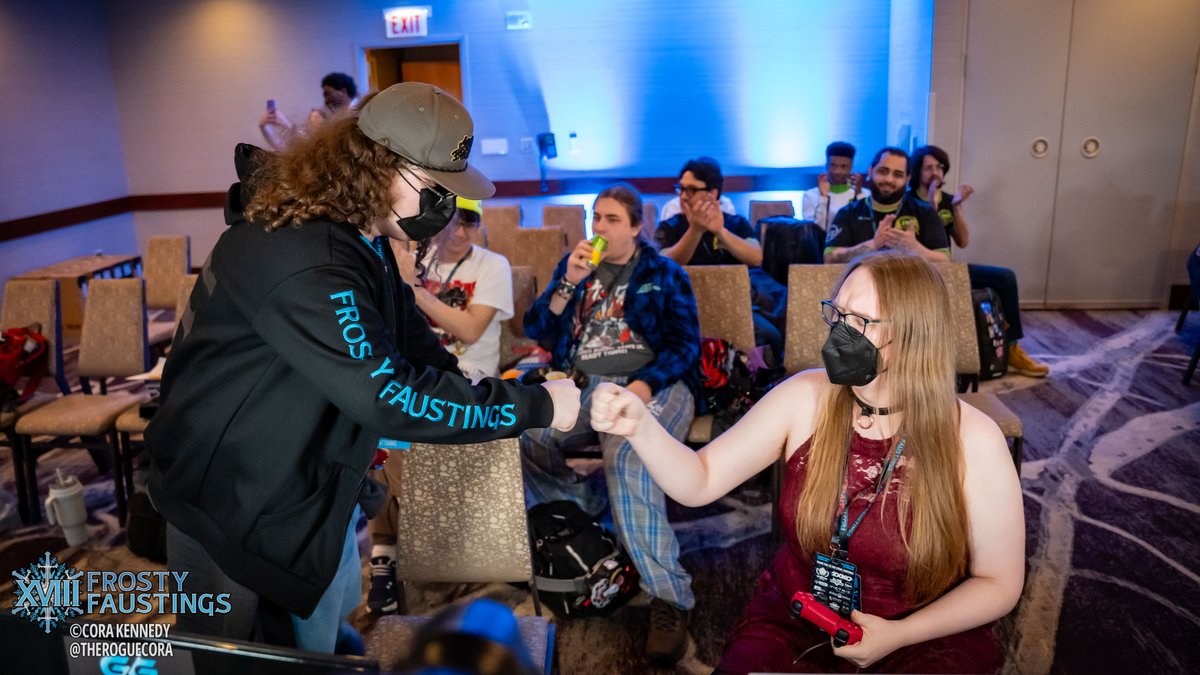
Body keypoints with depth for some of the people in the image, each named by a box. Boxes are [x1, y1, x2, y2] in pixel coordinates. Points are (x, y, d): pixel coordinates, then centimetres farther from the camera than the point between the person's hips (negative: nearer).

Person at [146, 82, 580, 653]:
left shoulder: (356, 232, 0)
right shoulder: (300, 259, -34)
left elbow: (410, 338, 8)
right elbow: (387, 395, -36)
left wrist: (500, 401, -7)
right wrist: (534, 408, -29)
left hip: (316, 488, 9)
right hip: (233, 507, -9)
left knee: (323, 635, 25)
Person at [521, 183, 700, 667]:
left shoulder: (664, 273, 9)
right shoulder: (573, 264, 18)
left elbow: (685, 342, -1)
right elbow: (537, 332, 11)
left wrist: (644, 385, -19)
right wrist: (570, 282, -5)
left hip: (651, 385, -4)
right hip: (581, 385, 5)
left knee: (627, 461, -37)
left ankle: (669, 597, -29)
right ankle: (582, 514, 2)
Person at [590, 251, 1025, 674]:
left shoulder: (973, 443, -15)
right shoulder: (804, 399, -9)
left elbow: (1000, 583, -5)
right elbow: (700, 483, -9)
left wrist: (899, 635, -17)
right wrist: (639, 427, -27)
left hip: (924, 639, -1)